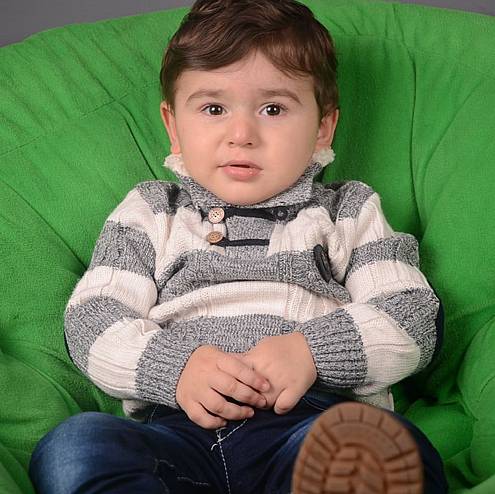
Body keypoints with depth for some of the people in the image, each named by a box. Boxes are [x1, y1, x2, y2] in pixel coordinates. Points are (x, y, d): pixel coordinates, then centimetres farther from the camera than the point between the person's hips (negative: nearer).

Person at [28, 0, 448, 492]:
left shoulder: (348, 212, 20)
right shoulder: (150, 213, 22)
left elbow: (414, 318, 9)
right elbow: (92, 319, 10)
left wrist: (313, 349, -10)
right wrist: (175, 366, -10)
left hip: (315, 420, -2)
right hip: (177, 430, 2)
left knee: (396, 451, -37)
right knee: (72, 445, -31)